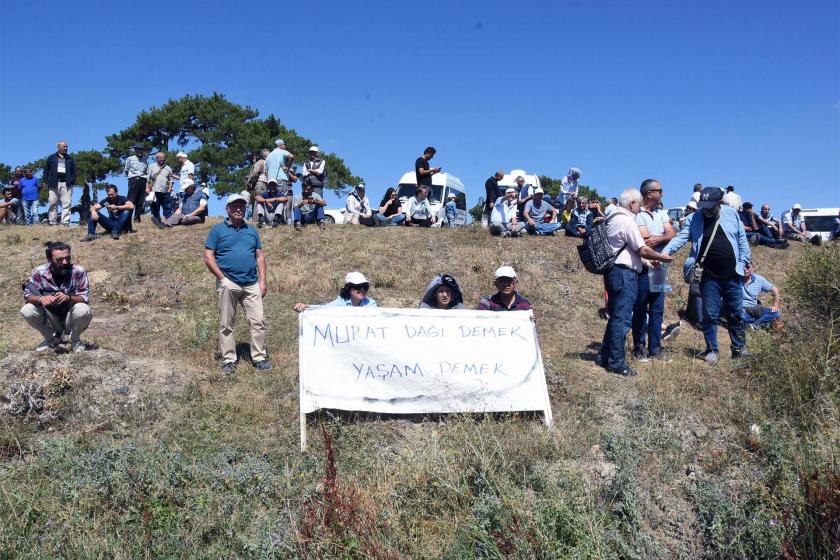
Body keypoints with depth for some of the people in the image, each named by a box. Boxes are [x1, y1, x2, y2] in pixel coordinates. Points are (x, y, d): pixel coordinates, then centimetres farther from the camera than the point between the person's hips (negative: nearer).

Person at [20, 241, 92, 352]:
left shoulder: (78, 272, -17)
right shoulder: (39, 272, -11)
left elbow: (85, 298, -19)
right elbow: (27, 295, -11)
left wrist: (68, 298, -40)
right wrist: (40, 299, -34)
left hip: (71, 319, -2)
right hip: (50, 319, 2)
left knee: (83, 310, -33)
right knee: (26, 311, -22)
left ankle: (75, 340, -1)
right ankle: (52, 338, 5)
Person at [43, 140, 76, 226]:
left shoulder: (69, 159, 17)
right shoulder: (51, 158, 13)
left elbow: (73, 171, 13)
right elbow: (46, 170, 12)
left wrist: (72, 181, 0)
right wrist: (45, 181, 3)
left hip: (66, 184, 1)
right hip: (54, 183, -1)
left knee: (66, 204, -7)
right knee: (53, 204, -1)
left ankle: (65, 222, -8)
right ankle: (52, 222, 2)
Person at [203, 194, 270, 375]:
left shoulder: (252, 231, 16)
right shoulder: (218, 230, 3)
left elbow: (260, 256, 15)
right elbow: (208, 257, -2)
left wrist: (262, 281, 5)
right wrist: (222, 278, -9)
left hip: (252, 284, 3)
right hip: (228, 284, -3)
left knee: (258, 321, -2)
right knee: (226, 324, 3)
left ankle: (259, 357, 7)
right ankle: (228, 360, 10)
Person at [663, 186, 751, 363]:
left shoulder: (731, 214, -3)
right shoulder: (696, 218, -4)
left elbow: (742, 239, 5)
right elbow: (682, 237, -13)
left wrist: (743, 262, 2)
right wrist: (666, 251, -29)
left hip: (733, 275, 1)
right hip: (710, 277, -1)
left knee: (736, 314, 12)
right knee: (710, 315, 2)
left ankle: (739, 348, 26)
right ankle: (711, 350, 15)